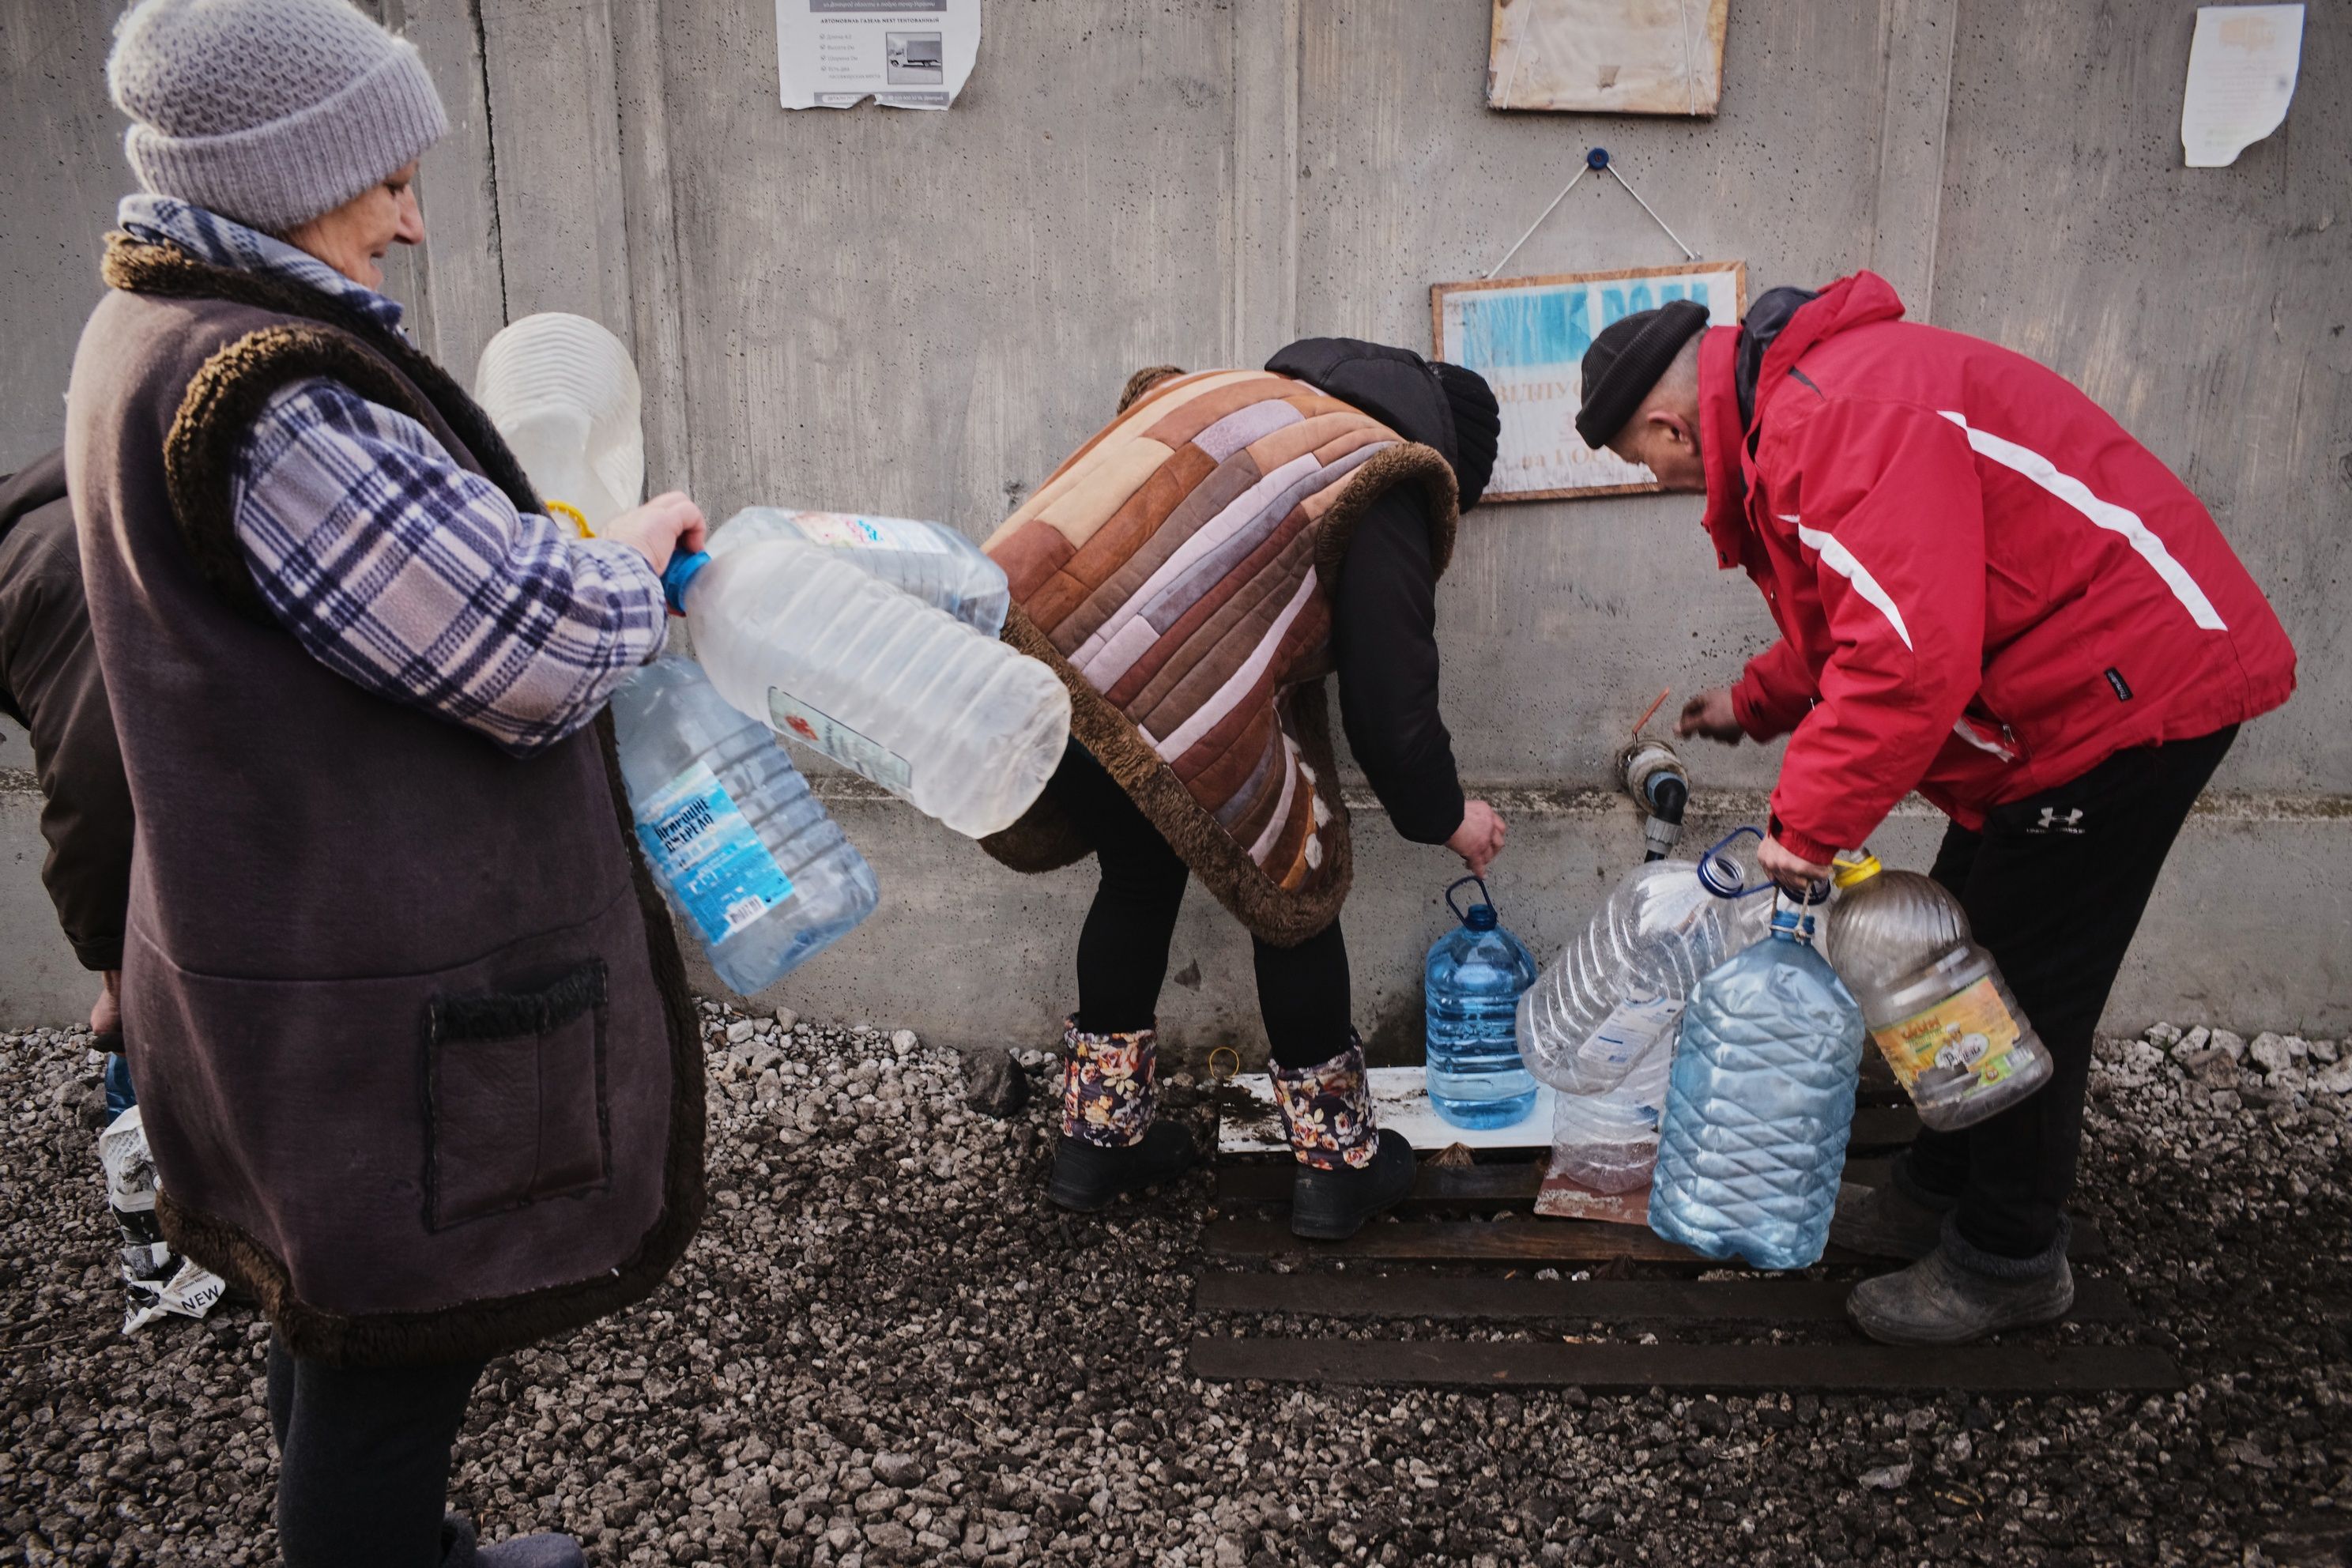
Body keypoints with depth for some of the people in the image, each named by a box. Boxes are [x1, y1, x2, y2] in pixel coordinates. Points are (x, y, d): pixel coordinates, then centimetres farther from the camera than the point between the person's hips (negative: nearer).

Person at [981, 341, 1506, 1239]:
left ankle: (1098, 1137, 38)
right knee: (1294, 890, 15)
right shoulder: (1379, 487, 7)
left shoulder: (1231, 391, 29)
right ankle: (1338, 1164, 27)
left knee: (1139, 875, 28)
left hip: (1013, 626, 7)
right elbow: (1389, 698, 4)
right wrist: (1445, 817, 22)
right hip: (1162, 696, -7)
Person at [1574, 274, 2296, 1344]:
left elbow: (1910, 653, -34)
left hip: (2132, 686, -11)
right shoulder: (1797, 406, 11)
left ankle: (2008, 1261, 16)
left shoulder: (1845, 414, -25)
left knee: (2022, 987, -1)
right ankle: (1940, 1194, 33)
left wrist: (1810, 821, -25)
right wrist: (1753, 703, 21)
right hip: (2068, 694, 11)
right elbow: (1865, 616, 24)